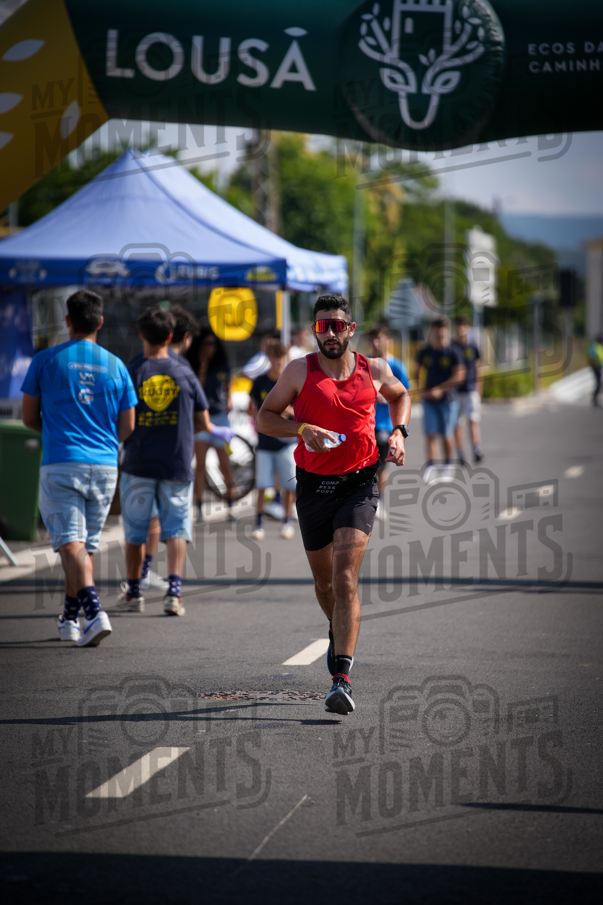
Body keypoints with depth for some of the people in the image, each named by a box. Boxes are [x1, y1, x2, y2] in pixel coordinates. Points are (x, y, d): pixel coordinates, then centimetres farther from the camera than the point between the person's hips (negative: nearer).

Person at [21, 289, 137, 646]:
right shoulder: (116, 366, 6)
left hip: (61, 464, -3)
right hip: (104, 466, 3)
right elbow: (127, 428, 8)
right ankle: (70, 619, 24)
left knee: (71, 543, -9)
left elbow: (29, 418, 5)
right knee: (87, 544, 14)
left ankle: (94, 610, -29)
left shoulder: (46, 360, 0)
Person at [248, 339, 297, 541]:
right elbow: (251, 409, 8)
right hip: (265, 441, 0)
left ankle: (287, 522, 15)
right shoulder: (260, 382, 2)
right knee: (262, 486, -3)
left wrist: (290, 411, -16)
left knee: (289, 485, -1)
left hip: (287, 440, 0)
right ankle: (258, 525, 7)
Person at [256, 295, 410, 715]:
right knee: (324, 581, 16)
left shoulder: (374, 369, 3)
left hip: (359, 484, -2)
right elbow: (265, 417, 2)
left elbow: (400, 395, 25)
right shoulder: (300, 370, -1)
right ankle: (339, 631, 50)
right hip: (314, 486, 2)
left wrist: (399, 432, 7)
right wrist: (302, 430, -16)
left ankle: (342, 677, -23)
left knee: (345, 577, -17)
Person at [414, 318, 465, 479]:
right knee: (430, 434, -10)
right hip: (429, 400, 2)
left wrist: (439, 389, -14)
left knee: (446, 435, 5)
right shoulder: (424, 352, 4)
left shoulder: (452, 353, -5)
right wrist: (422, 390, -1)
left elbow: (459, 377, -9)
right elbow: (417, 373, 15)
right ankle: (430, 464, -10)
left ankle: (447, 464, 21)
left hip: (448, 399, -2)